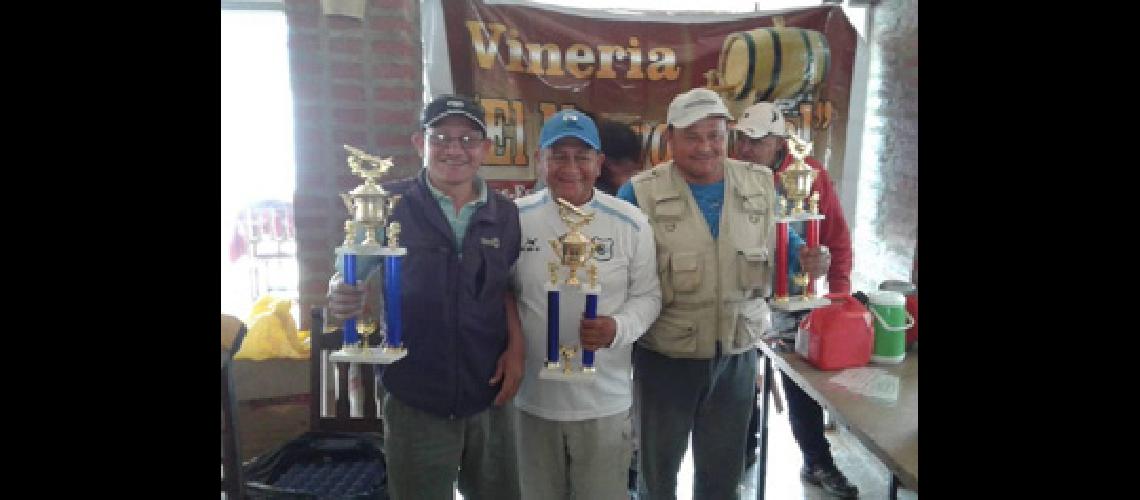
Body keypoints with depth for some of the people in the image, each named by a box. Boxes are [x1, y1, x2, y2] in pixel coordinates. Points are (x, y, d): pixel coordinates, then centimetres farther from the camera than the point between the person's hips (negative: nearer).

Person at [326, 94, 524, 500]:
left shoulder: (504, 214, 0)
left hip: (490, 394, 3)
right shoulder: (388, 205, -9)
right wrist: (345, 298, -26)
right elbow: (365, 288, -4)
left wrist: (516, 346, -4)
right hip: (414, 399, -3)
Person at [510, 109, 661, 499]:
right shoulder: (515, 218, -4)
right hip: (533, 397, 1)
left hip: (604, 400, 0)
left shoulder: (631, 223, -6)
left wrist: (619, 328, -19)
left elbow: (648, 294, 1)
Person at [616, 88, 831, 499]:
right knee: (658, 466, 21)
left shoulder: (761, 185, -2)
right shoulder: (640, 193, -13)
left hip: (737, 352, 3)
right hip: (665, 355, -3)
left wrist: (808, 260, -15)